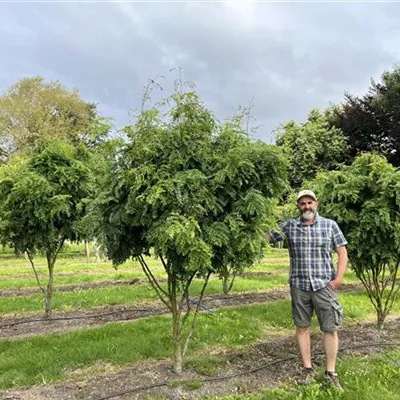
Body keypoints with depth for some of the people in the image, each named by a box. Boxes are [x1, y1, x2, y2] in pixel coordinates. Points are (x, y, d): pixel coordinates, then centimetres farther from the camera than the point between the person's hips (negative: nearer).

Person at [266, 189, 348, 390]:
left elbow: (342, 252, 2)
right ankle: (307, 369, 23)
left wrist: (339, 278, -7)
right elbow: (265, 236, 5)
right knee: (302, 327, 9)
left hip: (324, 285, -1)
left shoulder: (330, 225, 1)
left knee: (330, 329, 2)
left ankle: (331, 373, 16)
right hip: (299, 286, 1)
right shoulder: (289, 226, 2)